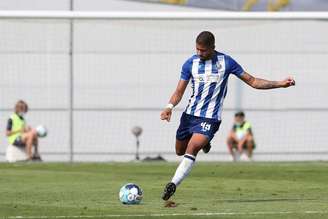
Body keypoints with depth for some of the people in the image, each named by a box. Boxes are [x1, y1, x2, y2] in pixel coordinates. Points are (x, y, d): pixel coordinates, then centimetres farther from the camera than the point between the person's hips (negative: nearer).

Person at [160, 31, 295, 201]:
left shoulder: (226, 62, -4)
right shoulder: (190, 63, 1)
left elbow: (252, 81, 2)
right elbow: (179, 91, 1)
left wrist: (280, 84, -6)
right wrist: (170, 106, -20)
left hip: (210, 118, -4)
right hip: (190, 114, 4)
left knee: (192, 148, -24)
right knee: (180, 151, 16)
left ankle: (173, 184, -24)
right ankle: (203, 143, 46)